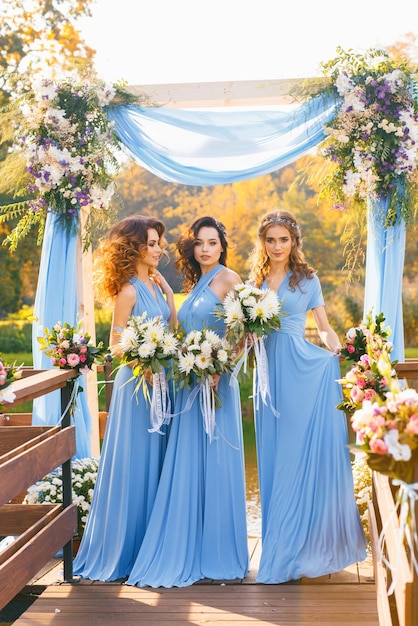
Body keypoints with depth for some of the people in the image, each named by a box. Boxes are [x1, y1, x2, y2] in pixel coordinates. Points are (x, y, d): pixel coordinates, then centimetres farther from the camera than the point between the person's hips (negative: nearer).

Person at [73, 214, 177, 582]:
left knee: (156, 460, 13)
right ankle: (125, 545, 14)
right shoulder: (128, 291, -13)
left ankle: (151, 542, 26)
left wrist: (167, 291, 1)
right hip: (137, 384, -8)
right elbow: (116, 346, -12)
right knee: (134, 461, 0)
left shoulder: (154, 284, 9)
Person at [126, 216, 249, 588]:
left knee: (214, 465, -1)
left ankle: (218, 556, 11)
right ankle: (189, 553, 18)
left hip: (215, 385, -8)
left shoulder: (227, 278, -4)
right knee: (187, 467, 8)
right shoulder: (196, 284, 19)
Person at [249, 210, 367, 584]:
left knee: (305, 453, -3)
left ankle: (307, 546, 9)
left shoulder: (307, 279, 5)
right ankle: (283, 544, 17)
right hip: (270, 374, 4)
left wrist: (339, 351, -12)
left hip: (305, 370, -3)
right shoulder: (256, 282, 13)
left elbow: (324, 327, 6)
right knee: (274, 458, 6)